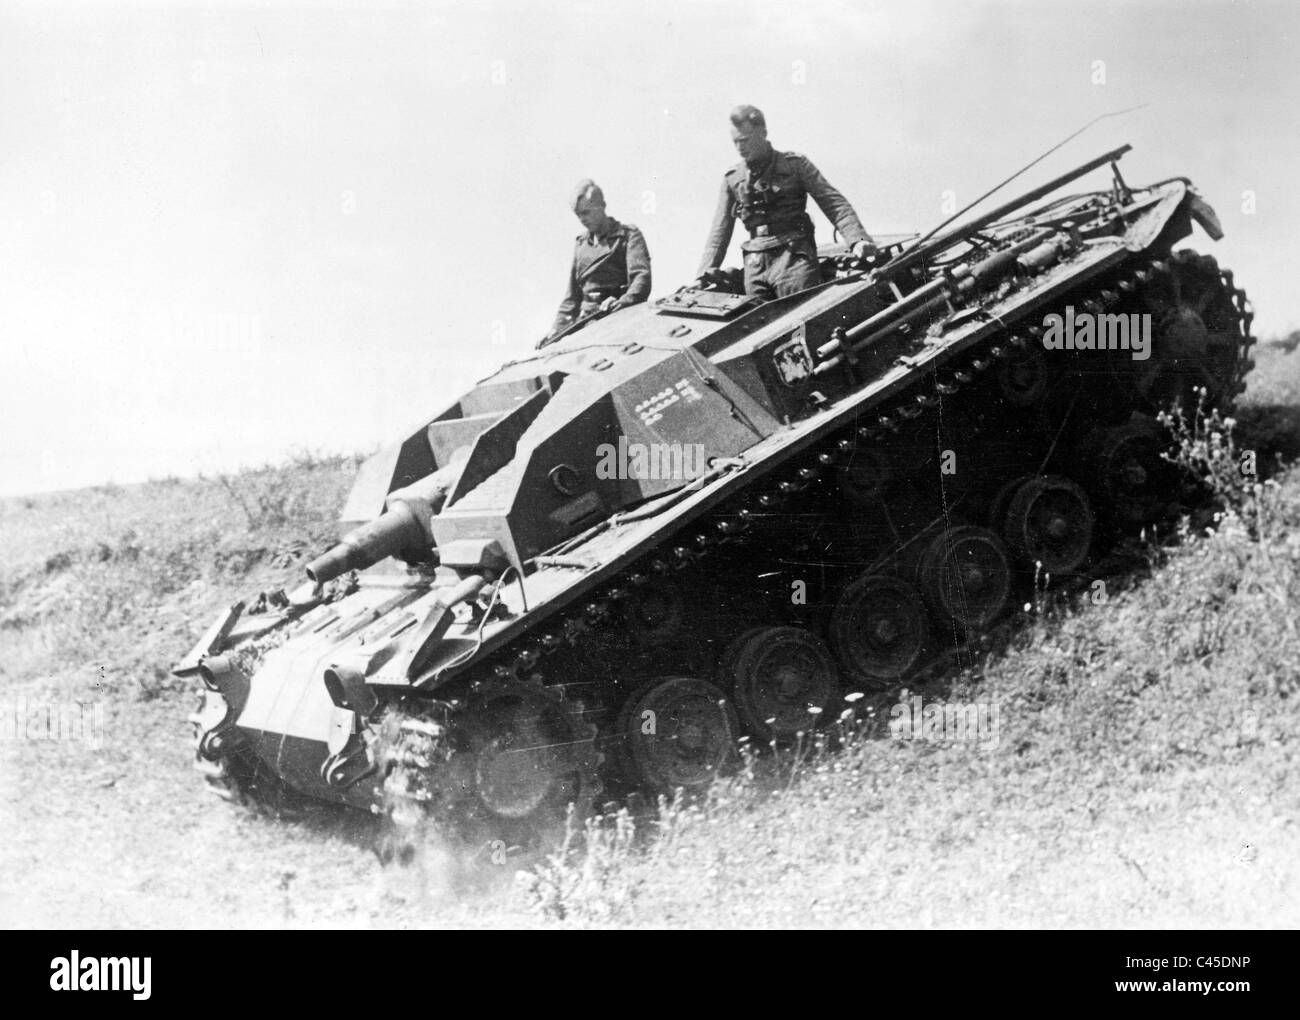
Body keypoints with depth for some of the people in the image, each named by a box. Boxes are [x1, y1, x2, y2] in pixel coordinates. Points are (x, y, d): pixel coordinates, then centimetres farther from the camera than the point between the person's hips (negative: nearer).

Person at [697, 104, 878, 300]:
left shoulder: (794, 165, 2)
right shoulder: (732, 179, 12)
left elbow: (833, 202, -1)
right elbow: (720, 230, 16)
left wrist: (857, 239, -14)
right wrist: (705, 273, 7)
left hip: (794, 257, -4)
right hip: (755, 265, 4)